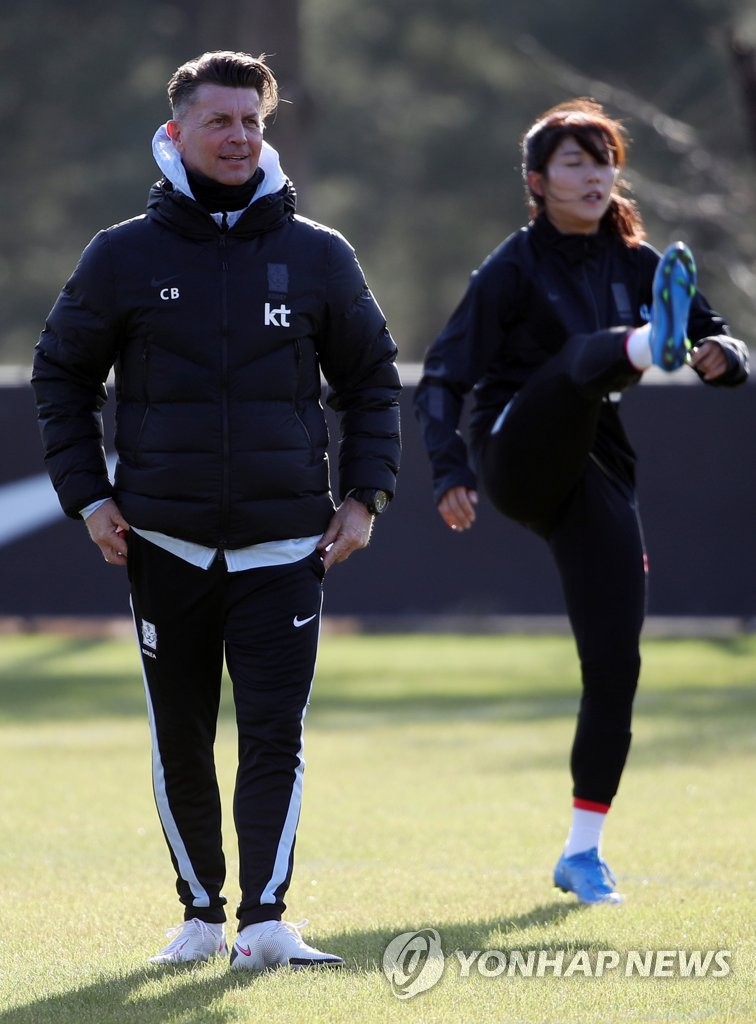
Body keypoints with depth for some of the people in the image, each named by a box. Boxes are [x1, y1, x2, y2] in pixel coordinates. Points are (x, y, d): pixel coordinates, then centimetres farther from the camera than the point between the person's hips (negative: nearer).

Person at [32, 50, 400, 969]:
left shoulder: (318, 257, 3)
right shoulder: (123, 257, 1)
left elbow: (371, 378, 13)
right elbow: (61, 374, 10)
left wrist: (365, 495, 3)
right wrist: (86, 495, 1)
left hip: (285, 547, 0)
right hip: (164, 545, 0)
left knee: (276, 735, -11)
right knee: (181, 744, 7)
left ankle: (265, 919, -14)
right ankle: (201, 911, 20)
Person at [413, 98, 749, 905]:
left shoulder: (634, 264, 10)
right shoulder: (513, 269, -4)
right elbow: (442, 379, -6)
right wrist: (450, 471, -21)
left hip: (593, 472, 4)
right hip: (516, 452, -4)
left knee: (615, 663, -5)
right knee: (587, 352, -32)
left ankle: (582, 852, 3)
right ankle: (650, 342, -70)